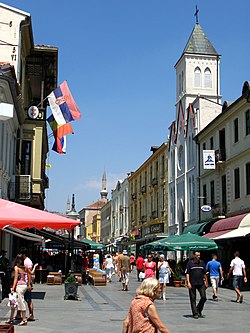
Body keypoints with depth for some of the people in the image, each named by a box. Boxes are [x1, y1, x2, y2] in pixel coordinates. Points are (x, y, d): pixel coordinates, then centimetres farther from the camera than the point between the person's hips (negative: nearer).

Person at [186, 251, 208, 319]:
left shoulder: (202, 262, 10)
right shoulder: (190, 263, -1)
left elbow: (204, 273, 16)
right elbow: (187, 273, -3)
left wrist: (206, 282, 14)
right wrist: (188, 282, -12)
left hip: (201, 283, 3)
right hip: (192, 284, -3)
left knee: (203, 297, -7)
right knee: (193, 299, 1)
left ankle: (199, 310, 14)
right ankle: (195, 313, 9)